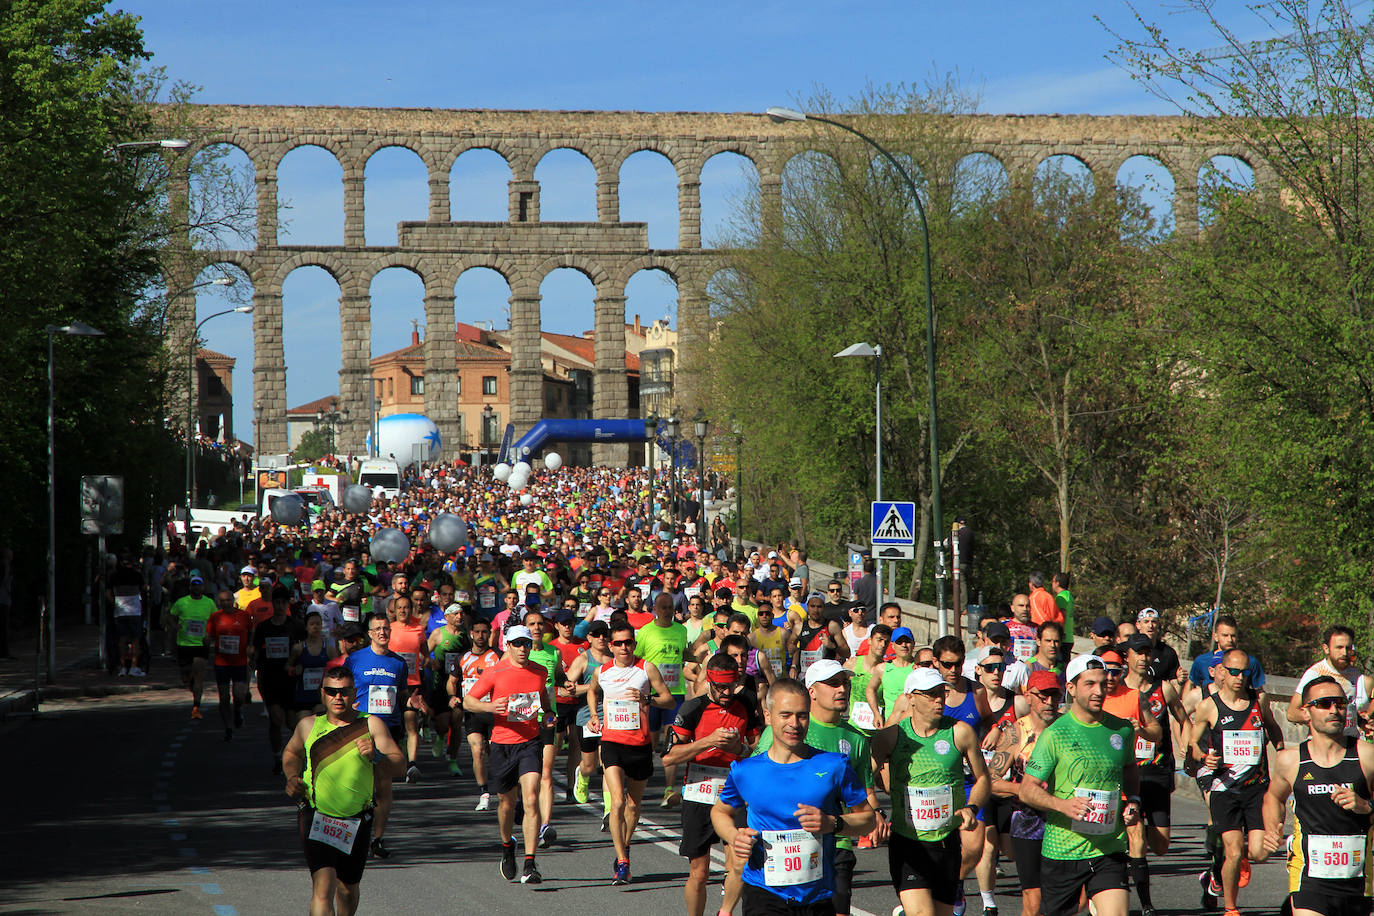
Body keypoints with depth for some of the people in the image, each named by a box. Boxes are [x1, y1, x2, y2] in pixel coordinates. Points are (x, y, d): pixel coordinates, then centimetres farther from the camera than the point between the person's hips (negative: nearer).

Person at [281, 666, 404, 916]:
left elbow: (397, 766, -6)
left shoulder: (370, 725, 0)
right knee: (323, 886, -20)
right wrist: (292, 777, 5)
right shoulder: (308, 726, 4)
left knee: (348, 890, 18)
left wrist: (376, 756, -25)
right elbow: (291, 753, 25)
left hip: (356, 822, 2)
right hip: (316, 819, -2)